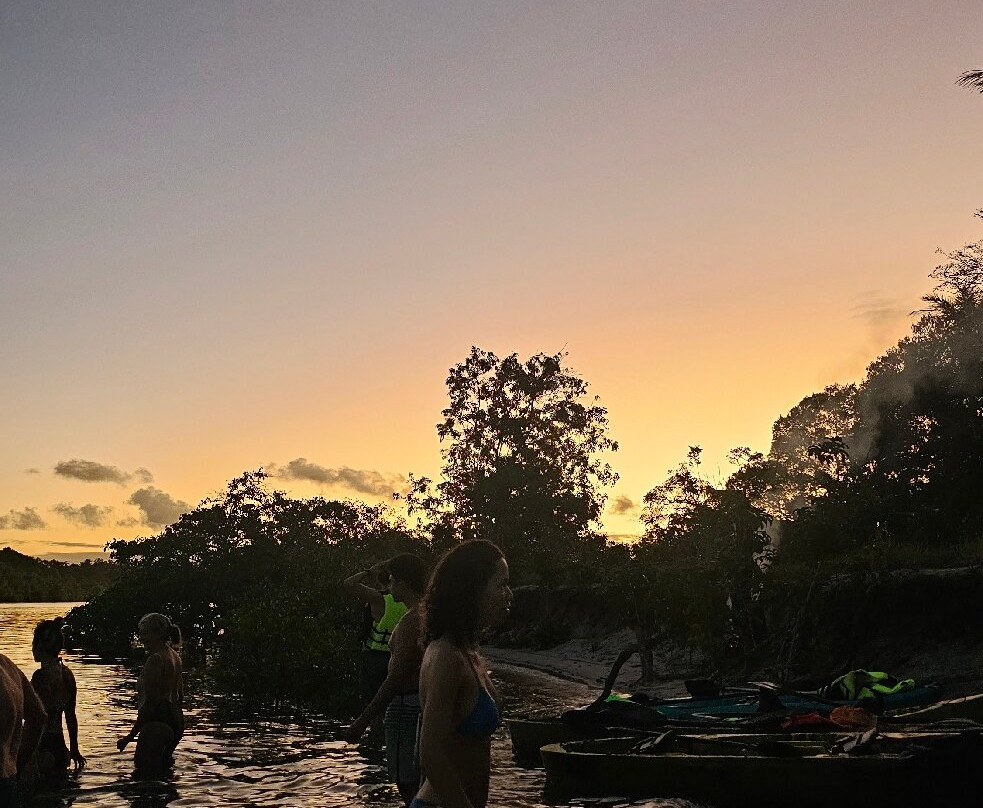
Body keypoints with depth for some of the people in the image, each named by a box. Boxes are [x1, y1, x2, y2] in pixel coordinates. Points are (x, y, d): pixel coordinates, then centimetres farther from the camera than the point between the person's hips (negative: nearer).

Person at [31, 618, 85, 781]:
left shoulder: (41, 675, -16)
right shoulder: (67, 674, 8)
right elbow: (71, 716, 16)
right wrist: (74, 749, 23)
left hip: (43, 746, -8)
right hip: (59, 744, 8)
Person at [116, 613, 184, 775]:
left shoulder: (155, 660, -18)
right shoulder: (174, 656, 10)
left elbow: (150, 702, -21)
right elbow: (180, 695, 15)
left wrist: (131, 735, -17)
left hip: (158, 723, -10)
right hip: (176, 721, 10)